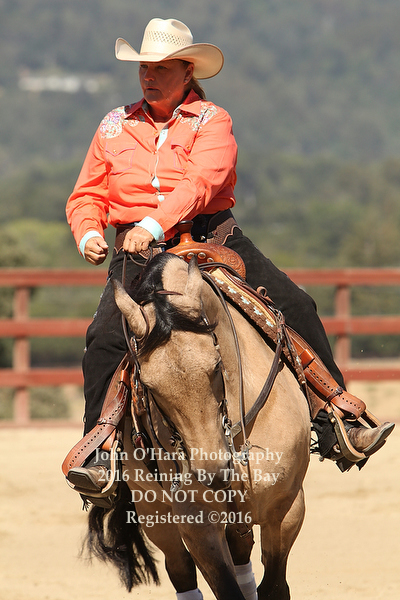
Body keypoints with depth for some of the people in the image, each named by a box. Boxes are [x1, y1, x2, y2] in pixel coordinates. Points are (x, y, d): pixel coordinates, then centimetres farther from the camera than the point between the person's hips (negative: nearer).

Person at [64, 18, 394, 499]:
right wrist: (88, 234, -5)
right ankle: (98, 453, -13)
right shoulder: (115, 126, 13)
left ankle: (337, 424, -7)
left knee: (295, 308, -14)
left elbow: (200, 183, -17)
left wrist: (154, 224, -33)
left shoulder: (212, 121, 1)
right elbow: (86, 195, 18)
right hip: (139, 252, 1)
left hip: (213, 240, -1)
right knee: (105, 337, -23)